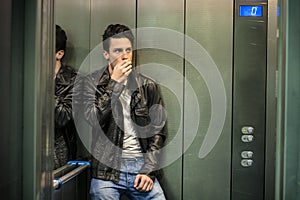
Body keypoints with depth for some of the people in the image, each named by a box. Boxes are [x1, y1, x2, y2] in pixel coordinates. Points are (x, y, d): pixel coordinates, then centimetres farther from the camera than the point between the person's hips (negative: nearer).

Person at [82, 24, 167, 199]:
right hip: (107, 168, -1)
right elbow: (93, 119, -12)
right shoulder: (93, 81, 3)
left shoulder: (148, 86, 6)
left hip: (142, 166, 2)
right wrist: (115, 82, -13)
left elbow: (159, 131, 5)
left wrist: (149, 170, -4)